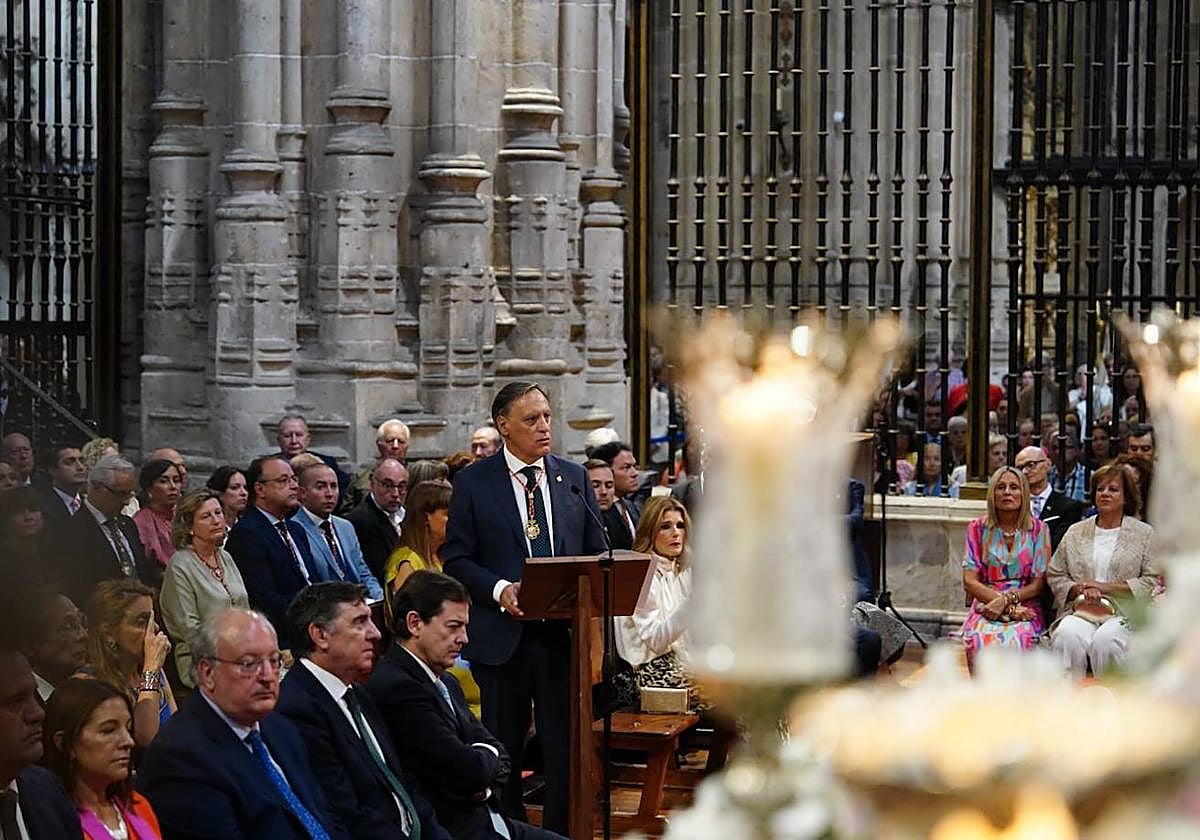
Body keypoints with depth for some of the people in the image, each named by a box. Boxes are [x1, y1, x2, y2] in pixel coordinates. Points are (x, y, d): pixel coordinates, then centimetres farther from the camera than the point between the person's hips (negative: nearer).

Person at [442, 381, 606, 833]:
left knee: (566, 745, 2)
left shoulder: (574, 478, 9)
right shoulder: (473, 482, 0)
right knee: (503, 749, 8)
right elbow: (456, 558, -1)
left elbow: (596, 552, 13)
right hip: (504, 637, -2)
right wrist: (499, 589, -17)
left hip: (564, 631, 2)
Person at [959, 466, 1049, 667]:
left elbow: (1039, 584, 5)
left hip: (1025, 607, -1)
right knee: (981, 641, -35)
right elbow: (969, 582, 3)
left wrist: (1007, 599, -12)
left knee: (1014, 641, -36)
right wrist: (1011, 606, -9)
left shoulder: (1038, 529, 8)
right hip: (986, 607, 1)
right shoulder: (978, 528, 10)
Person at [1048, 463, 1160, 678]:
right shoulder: (1076, 532, 19)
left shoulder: (1144, 533, 10)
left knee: (1106, 640, -36)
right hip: (1079, 610, 2)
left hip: (1125, 613, -2)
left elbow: (1152, 582, 2)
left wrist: (1105, 587, -6)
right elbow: (1055, 575, 16)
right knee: (1067, 637, -32)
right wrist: (1081, 589, -5)